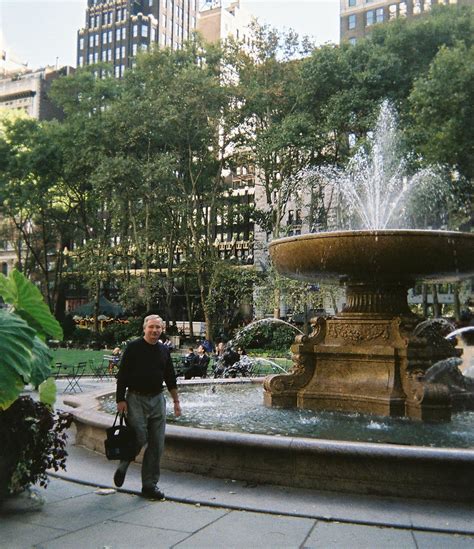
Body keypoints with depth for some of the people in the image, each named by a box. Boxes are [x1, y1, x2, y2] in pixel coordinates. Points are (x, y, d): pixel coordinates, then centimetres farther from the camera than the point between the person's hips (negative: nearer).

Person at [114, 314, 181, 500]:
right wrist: (120, 399, -12)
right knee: (139, 439, -10)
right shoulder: (133, 347, -4)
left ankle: (150, 485, 14)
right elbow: (122, 375, -6)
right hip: (136, 399, -5)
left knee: (157, 445, 4)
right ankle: (122, 466, 20)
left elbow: (170, 378, 17)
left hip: (157, 399, 5)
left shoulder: (164, 350, 11)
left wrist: (176, 401, 15)